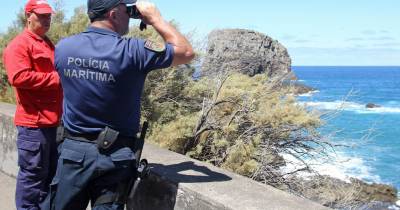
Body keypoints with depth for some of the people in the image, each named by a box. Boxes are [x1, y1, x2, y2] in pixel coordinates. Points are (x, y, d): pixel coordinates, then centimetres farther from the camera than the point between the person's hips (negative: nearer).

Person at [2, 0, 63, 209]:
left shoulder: (49, 45, 21)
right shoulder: (19, 44, -8)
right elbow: (19, 77, -22)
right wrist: (55, 78, -17)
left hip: (54, 121, 9)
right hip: (34, 123, -9)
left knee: (50, 174, 16)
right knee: (32, 175, -2)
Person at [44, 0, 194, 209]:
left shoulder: (63, 47, -3)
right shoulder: (132, 50, -16)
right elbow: (186, 52, -5)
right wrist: (155, 18, 3)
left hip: (72, 150, 4)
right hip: (113, 157, -3)